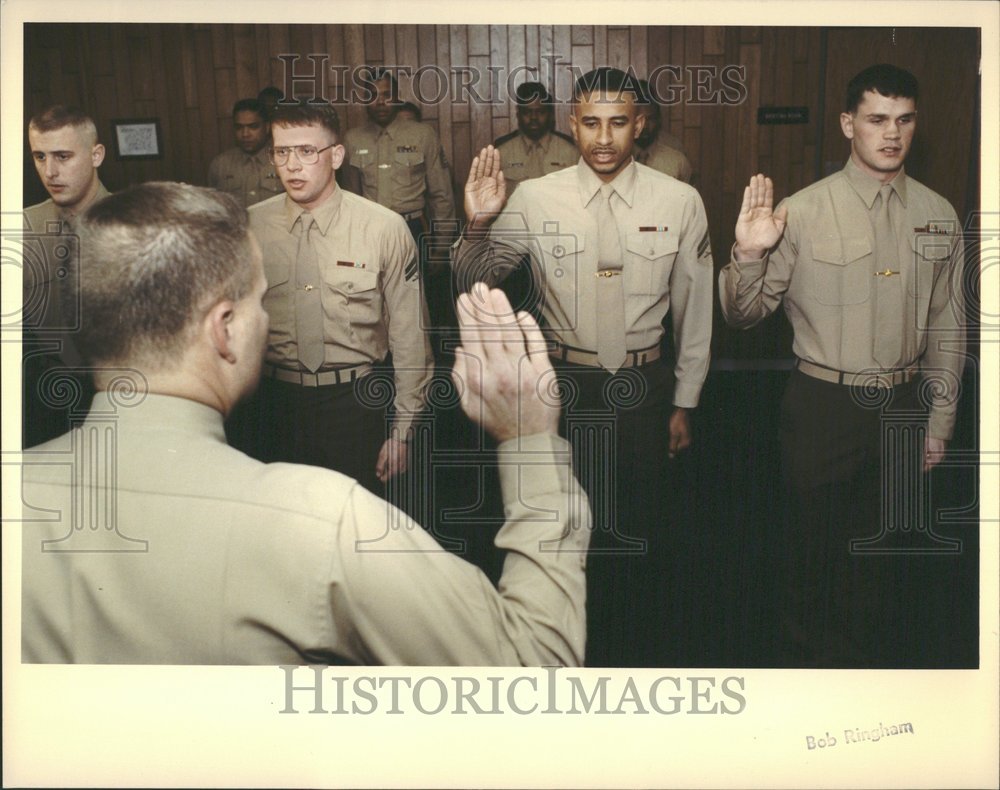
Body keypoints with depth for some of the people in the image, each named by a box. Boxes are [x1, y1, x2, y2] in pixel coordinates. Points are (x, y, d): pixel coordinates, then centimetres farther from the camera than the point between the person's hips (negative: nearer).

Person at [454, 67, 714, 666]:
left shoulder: (680, 202, -3)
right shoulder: (534, 200, -5)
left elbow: (695, 309, 4)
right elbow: (474, 282, 0)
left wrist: (686, 402, 7)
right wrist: (478, 225, -21)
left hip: (644, 384, 0)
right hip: (565, 384, 0)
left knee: (643, 527, 12)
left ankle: (642, 653, 35)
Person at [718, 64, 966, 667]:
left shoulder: (939, 216, 2)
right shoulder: (802, 213, -10)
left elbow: (947, 327, 9)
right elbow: (743, 315, -9)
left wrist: (940, 420, 10)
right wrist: (749, 255, -28)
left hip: (902, 406, 3)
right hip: (823, 406, -3)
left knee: (890, 546, 18)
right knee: (813, 546, 10)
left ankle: (886, 658, 42)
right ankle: (812, 660, 35)